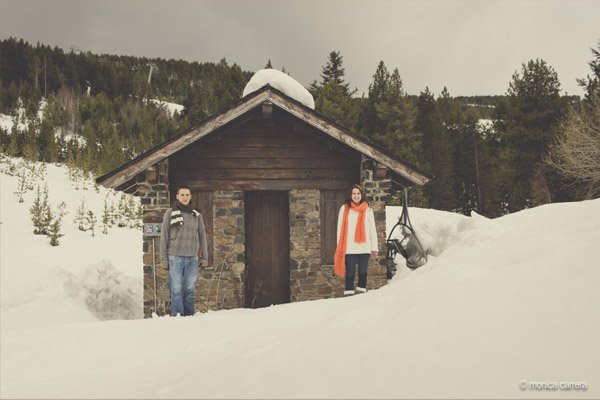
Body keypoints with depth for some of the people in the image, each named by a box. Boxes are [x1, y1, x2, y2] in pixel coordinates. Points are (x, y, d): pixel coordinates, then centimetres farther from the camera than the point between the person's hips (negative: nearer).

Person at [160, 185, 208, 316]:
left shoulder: (197, 215, 12)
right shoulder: (170, 213, 4)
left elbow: (202, 237, 13)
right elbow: (164, 237, 3)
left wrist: (204, 257, 6)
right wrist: (163, 258, -3)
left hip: (192, 258, 2)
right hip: (175, 257, -2)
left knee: (190, 289, 5)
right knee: (176, 289, -3)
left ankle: (189, 315, 12)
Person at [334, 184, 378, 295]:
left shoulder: (368, 210, 10)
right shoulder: (344, 208, 5)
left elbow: (372, 229, 10)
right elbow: (340, 228, 5)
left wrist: (374, 247, 4)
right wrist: (340, 247, -2)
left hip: (364, 248, 2)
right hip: (349, 248, -1)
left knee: (363, 272, 4)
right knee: (350, 274, -1)